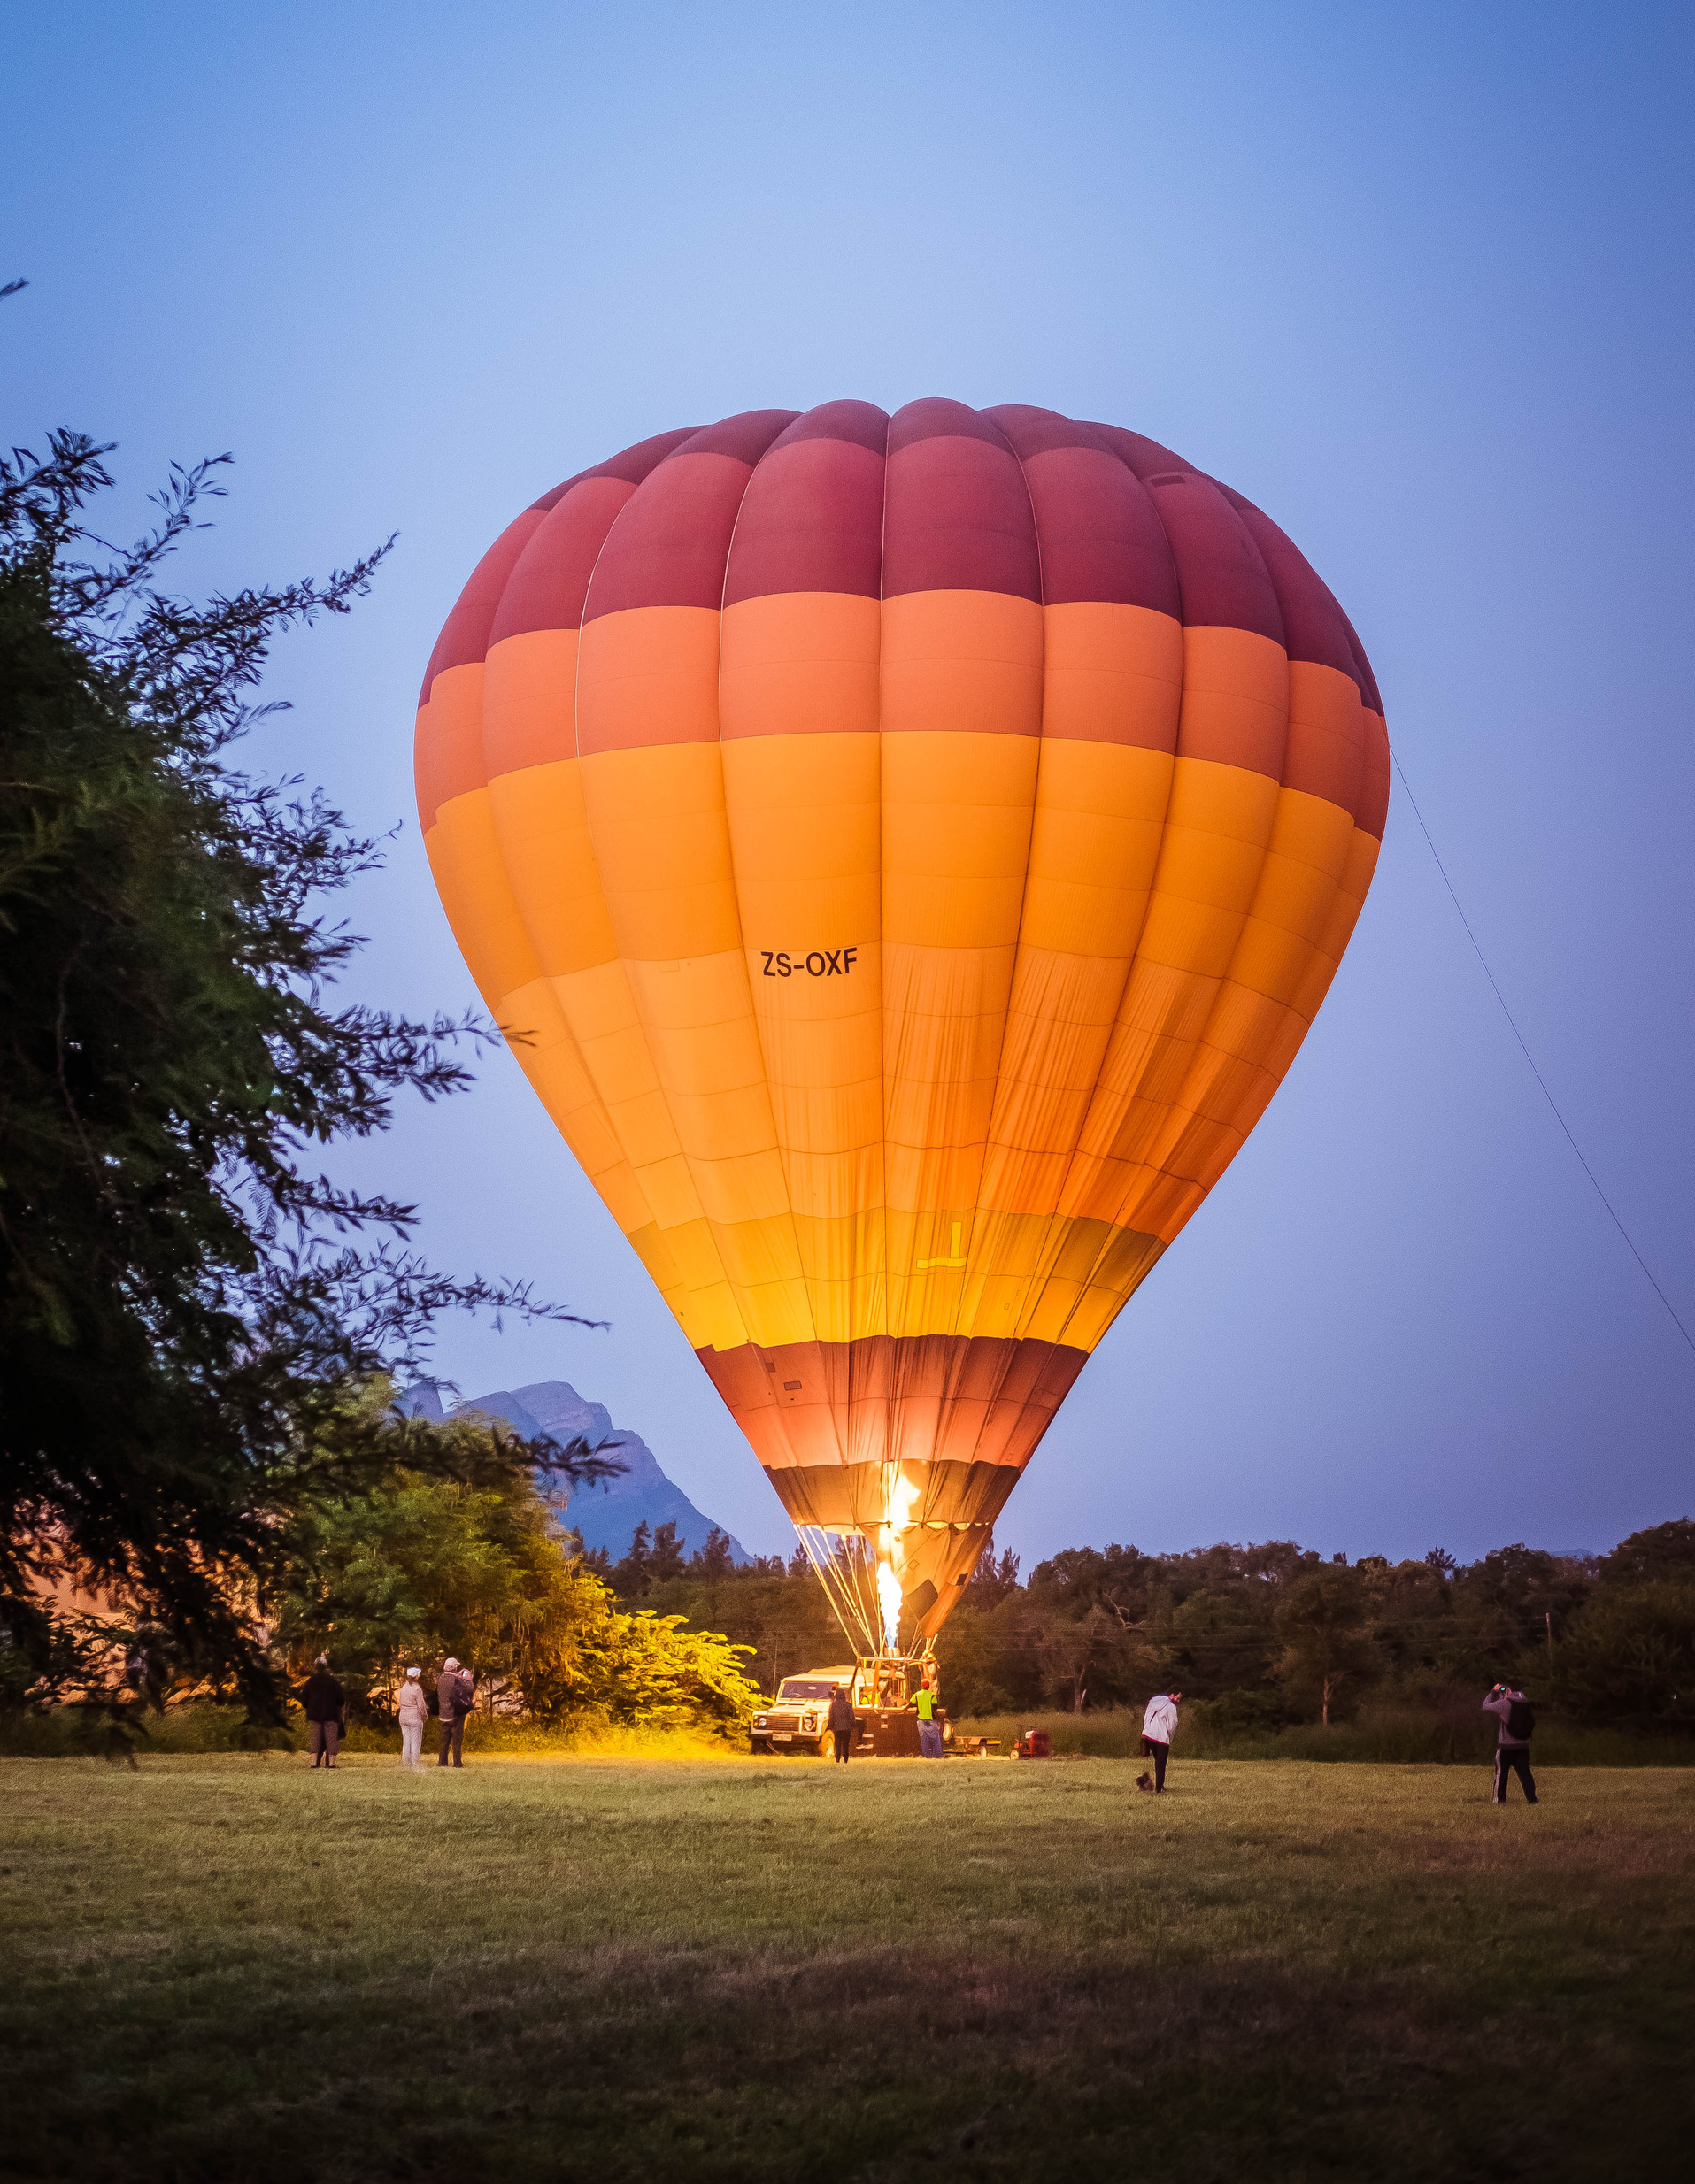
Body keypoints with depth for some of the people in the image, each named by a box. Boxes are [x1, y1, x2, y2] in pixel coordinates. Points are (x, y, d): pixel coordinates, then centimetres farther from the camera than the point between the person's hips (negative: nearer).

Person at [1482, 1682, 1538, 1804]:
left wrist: (1493, 1692, 7)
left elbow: (1485, 1706, -3)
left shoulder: (1504, 1703, -13)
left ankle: (1500, 1798, 10)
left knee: (1501, 1772, 8)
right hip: (1523, 1745, 4)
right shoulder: (1524, 1701, 1)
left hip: (1506, 1745, -4)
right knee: (1525, 1772, 7)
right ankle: (1531, 1798, -1)